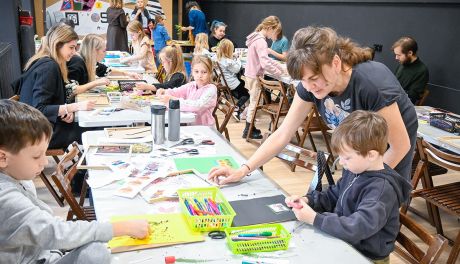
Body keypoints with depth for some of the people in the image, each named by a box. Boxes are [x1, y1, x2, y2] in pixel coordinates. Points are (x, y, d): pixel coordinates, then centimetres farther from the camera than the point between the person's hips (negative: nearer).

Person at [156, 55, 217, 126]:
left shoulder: (211, 89, -12)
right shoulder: (191, 86, 5)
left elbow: (197, 105, -26)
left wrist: (173, 100, -31)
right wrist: (164, 92, -25)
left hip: (204, 126, -5)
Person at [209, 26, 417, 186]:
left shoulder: (373, 84, -39)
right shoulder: (309, 84, -23)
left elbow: (400, 146, -26)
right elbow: (283, 134, -18)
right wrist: (243, 170, -26)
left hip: (390, 147, -4)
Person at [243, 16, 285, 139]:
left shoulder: (257, 38, 10)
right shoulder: (261, 41, -21)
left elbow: (266, 58, 16)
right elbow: (265, 63, -28)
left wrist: (280, 66, 9)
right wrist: (279, 73, -17)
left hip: (250, 75, 10)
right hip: (255, 76, -10)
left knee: (253, 102, 18)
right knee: (254, 102, 2)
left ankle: (250, 128, 29)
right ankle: (248, 131, 12)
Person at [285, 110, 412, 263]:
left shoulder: (382, 189, -25)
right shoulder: (355, 170, 0)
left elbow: (358, 227, -34)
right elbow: (333, 196, 12)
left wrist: (315, 219, -31)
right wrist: (308, 200, -4)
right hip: (345, 243, 7)